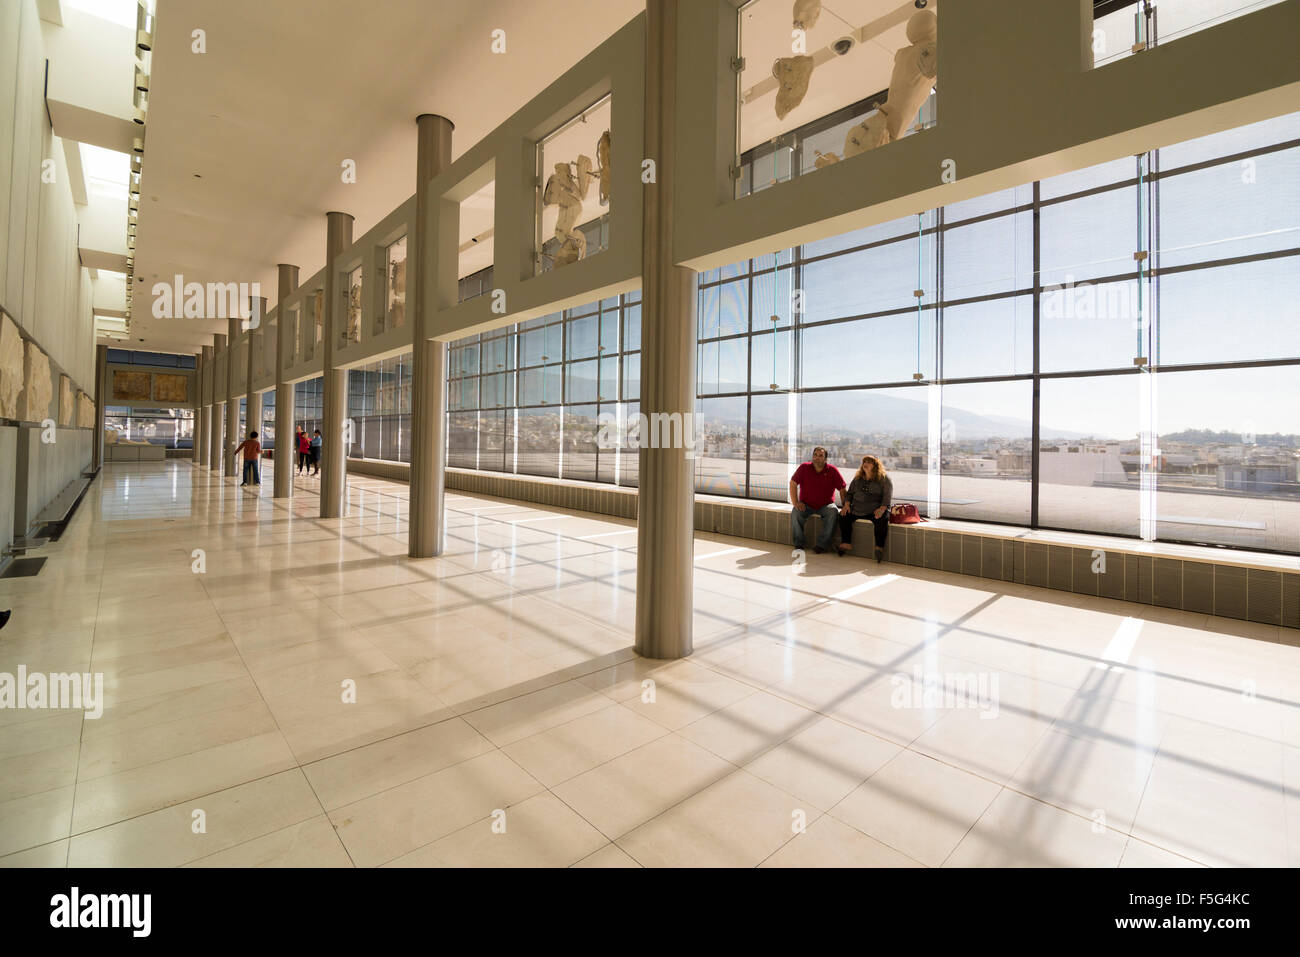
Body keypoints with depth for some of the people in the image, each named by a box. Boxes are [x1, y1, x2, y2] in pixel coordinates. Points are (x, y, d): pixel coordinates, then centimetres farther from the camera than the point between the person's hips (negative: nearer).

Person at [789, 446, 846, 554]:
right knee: (796, 512, -28)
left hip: (825, 506, 0)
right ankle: (798, 544, -17)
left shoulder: (832, 470, -5)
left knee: (833, 511, -30)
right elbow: (793, 483, -6)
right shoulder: (804, 468, -5)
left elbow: (842, 489, -3)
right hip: (806, 505, 0)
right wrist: (795, 503, -14)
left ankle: (822, 544, -25)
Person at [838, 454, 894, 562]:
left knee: (881, 519, -34)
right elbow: (849, 492, 19)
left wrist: (882, 509, -23)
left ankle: (879, 548, -34)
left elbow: (888, 496, -7)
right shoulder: (857, 478, 16)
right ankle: (846, 544, -13)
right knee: (844, 515, -17)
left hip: (876, 509, -4)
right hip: (858, 509, 5)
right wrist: (847, 505, 0)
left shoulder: (884, 478, 1)